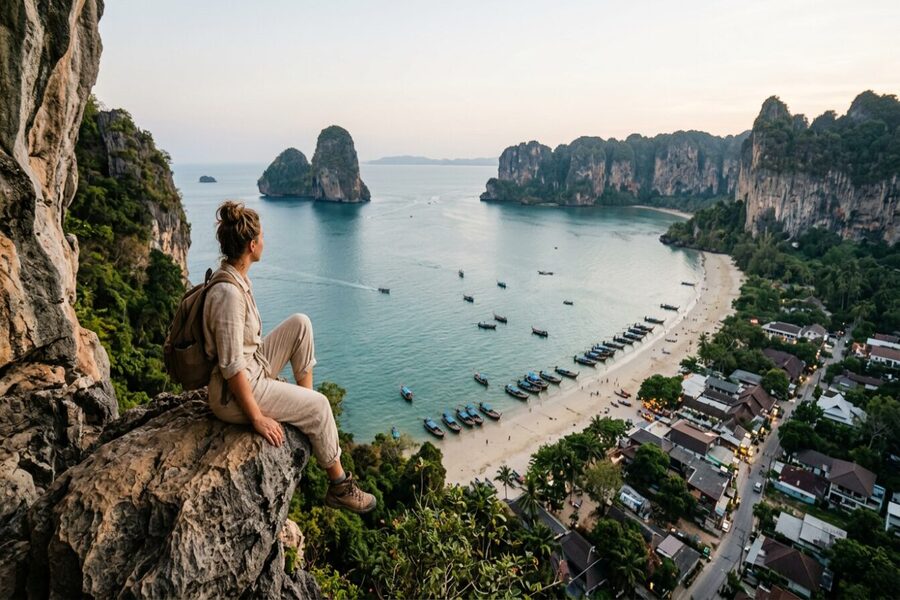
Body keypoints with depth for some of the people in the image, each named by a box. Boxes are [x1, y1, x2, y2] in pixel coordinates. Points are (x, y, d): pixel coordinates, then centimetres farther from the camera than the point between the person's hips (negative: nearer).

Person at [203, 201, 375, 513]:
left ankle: (303, 398, 14)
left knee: (300, 323, 5)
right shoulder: (228, 293, -29)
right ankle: (339, 486, 14)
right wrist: (257, 418, -20)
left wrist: (271, 375, 20)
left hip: (255, 366, 9)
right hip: (234, 394, -9)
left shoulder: (235, 276, 0)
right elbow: (232, 368, -27)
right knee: (318, 406, -6)